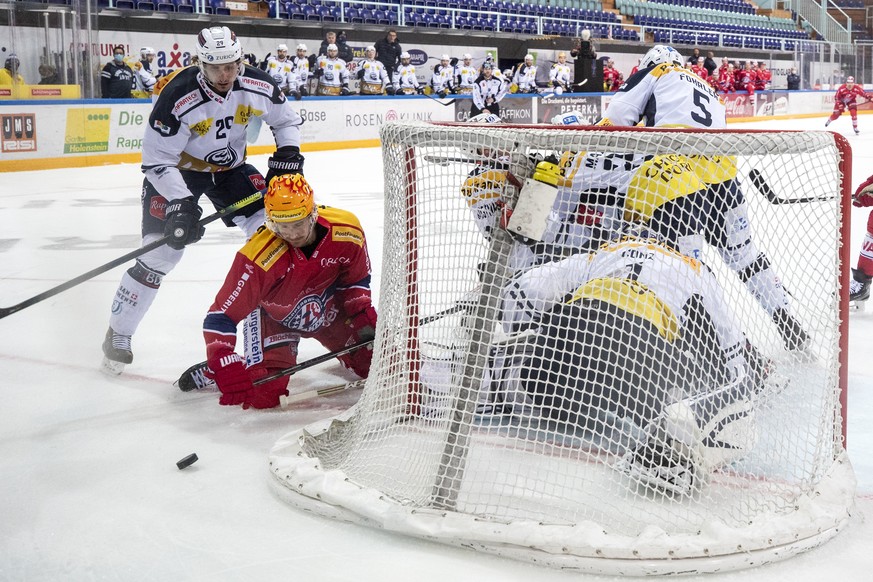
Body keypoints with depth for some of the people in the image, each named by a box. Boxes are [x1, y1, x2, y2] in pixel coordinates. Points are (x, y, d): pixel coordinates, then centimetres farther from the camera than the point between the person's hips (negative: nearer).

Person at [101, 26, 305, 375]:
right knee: (162, 251, -11)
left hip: (230, 167, 4)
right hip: (175, 171, -4)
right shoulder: (177, 97, -31)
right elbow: (156, 160, -26)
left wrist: (287, 155, -12)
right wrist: (180, 203, -34)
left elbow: (286, 119, 3)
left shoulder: (257, 86, -18)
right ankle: (118, 335, 3)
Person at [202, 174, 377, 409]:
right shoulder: (258, 257, -37)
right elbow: (222, 314, -34)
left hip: (328, 308, 4)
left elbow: (356, 279, -3)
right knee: (264, 395, -21)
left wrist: (362, 310, -16)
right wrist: (224, 365, -43)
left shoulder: (347, 231, -26)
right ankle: (209, 372, 7)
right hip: (273, 315, -4)